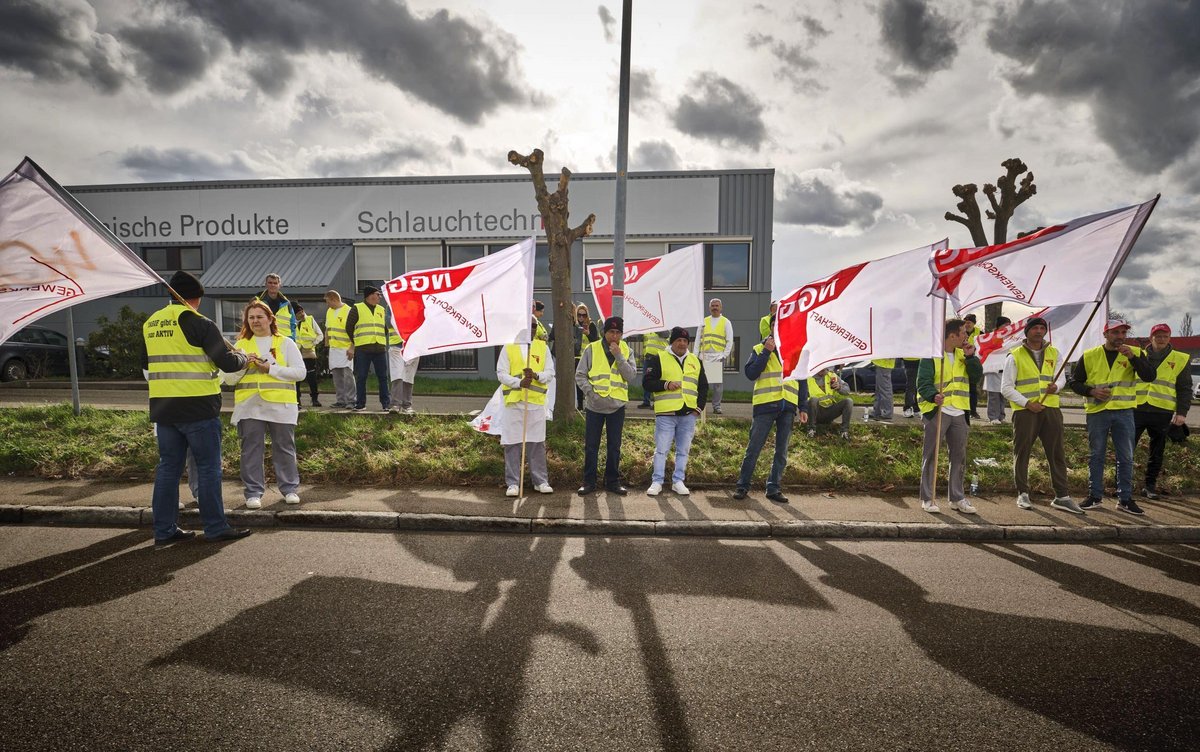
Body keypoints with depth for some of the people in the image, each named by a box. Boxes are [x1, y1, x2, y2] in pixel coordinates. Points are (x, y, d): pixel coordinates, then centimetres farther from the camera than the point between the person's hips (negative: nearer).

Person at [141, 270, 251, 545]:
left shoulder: (150, 324, 10)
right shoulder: (200, 324, -11)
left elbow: (146, 362, 22)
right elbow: (227, 362, -13)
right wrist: (243, 358, 7)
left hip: (162, 407, 6)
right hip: (198, 407, -6)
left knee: (168, 467, 13)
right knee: (208, 468, 2)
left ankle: (164, 530, 18)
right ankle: (215, 528, 7)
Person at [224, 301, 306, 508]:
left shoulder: (286, 343, 7)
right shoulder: (240, 345, 12)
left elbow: (300, 372, -4)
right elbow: (229, 379, 7)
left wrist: (271, 369, -11)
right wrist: (244, 364, -10)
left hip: (281, 404, -1)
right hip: (249, 405, 2)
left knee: (284, 448, 4)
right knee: (251, 450, 2)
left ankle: (290, 489, 15)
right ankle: (253, 493, 12)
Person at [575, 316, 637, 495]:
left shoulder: (626, 350, 3)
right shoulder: (592, 349, -2)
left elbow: (631, 376, -8)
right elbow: (580, 375, 0)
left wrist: (619, 356, -15)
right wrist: (591, 391, -12)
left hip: (617, 406, 1)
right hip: (594, 406, -1)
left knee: (614, 446, 8)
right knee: (591, 446, 4)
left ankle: (613, 481, 19)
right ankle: (589, 481, 15)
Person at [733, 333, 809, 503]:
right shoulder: (760, 349, 5)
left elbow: (802, 380, 15)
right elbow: (750, 374, -8)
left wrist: (803, 408, 9)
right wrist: (767, 351, -11)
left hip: (788, 406, 3)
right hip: (765, 405, -3)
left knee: (782, 451, 6)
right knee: (754, 448, -1)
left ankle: (774, 488, 14)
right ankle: (743, 486, 8)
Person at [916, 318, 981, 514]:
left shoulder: (962, 354, 13)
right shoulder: (932, 354, -8)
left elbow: (976, 375, 5)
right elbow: (923, 382, -14)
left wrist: (970, 356, -7)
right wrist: (933, 396, -32)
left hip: (958, 412, 7)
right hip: (937, 410, -7)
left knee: (959, 456, 12)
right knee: (931, 456, -2)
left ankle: (957, 498, 23)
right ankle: (927, 498, 6)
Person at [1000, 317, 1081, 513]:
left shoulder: (1054, 353, 12)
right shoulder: (1015, 356, -1)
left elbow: (1061, 378, 17)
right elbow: (1006, 388, -3)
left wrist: (1057, 386, -7)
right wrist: (1027, 403, -14)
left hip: (1051, 408, 4)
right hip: (1024, 411, -4)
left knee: (1057, 453, 5)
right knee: (1021, 453, 3)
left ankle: (1062, 496, 12)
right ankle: (1023, 494, 14)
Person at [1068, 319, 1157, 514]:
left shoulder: (1135, 353, 4)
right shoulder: (1089, 356, 2)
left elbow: (1150, 376, -11)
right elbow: (1075, 382, 6)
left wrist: (1132, 357, -21)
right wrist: (1091, 391, -12)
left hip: (1124, 412, 1)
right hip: (1097, 412, 0)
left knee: (1126, 458, 4)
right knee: (1096, 456, 6)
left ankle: (1125, 499, 14)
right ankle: (1094, 497, 15)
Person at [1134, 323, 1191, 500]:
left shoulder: (1180, 359, 8)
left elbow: (1185, 389, 7)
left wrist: (1182, 412, -3)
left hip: (1162, 413, 0)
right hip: (1136, 410, 0)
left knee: (1156, 452, 8)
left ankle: (1150, 485, 18)